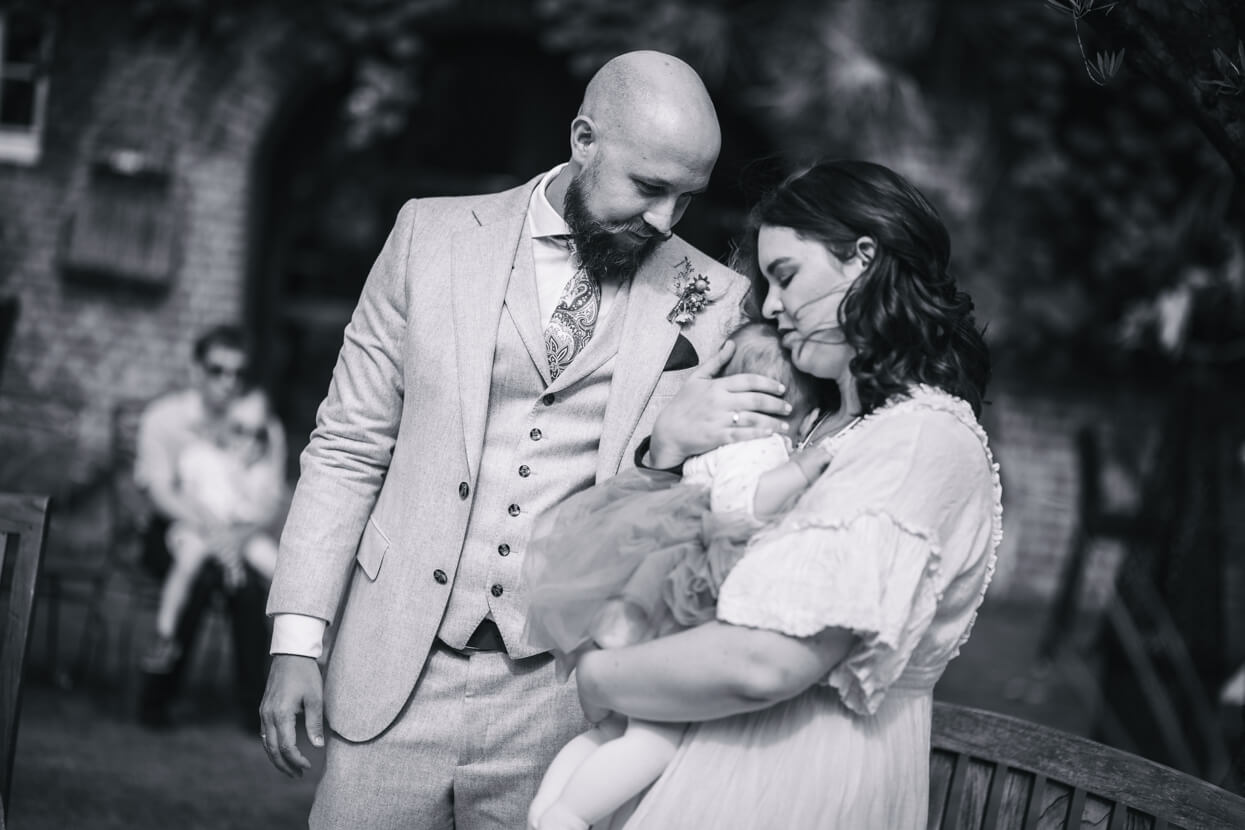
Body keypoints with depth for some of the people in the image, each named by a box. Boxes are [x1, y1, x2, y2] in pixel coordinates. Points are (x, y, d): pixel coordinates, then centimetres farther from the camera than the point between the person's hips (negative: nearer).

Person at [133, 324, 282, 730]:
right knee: (200, 575, -33)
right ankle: (156, 695, -21)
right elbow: (159, 491, -12)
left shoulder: (264, 427, 0)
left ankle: (253, 704, -21)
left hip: (238, 534, 2)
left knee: (248, 580, -31)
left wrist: (240, 532, -29)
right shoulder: (163, 417, -4)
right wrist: (208, 528, -29)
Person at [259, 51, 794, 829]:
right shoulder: (436, 234, 2)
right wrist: (298, 640, -3)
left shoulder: (712, 299, 0)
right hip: (395, 676, 0)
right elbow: (349, 446, 3)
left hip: (560, 700, 0)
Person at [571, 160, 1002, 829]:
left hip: (801, 776, -8)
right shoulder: (833, 426, 12)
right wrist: (668, 449, -1)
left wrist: (600, 680, -12)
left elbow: (764, 663, -27)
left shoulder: (928, 442, -18)